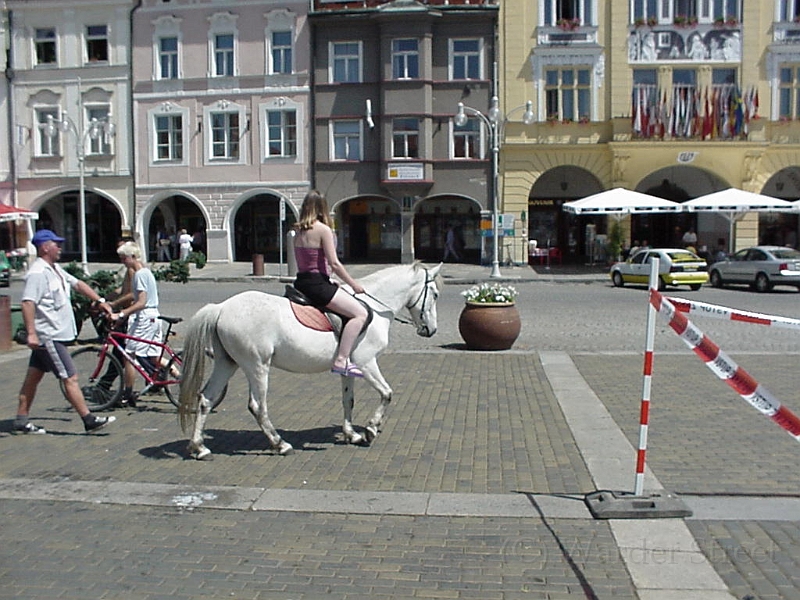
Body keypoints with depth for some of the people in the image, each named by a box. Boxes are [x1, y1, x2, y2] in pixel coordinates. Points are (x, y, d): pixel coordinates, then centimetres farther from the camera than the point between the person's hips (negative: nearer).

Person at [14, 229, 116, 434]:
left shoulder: (55, 269, 14)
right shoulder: (38, 272, -17)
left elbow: (77, 284, 23)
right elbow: (27, 303, -25)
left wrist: (100, 300, 16)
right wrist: (31, 333, -30)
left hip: (54, 334, 10)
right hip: (48, 336, -10)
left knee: (33, 377, 14)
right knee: (70, 378, -7)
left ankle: (21, 421, 22)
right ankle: (89, 420, -3)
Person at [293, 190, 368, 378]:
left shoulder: (298, 231, 13)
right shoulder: (323, 229, -10)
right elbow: (334, 264, -14)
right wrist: (354, 284, -2)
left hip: (301, 283, 10)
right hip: (316, 284, -10)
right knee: (360, 313, -14)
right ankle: (341, 361, -22)